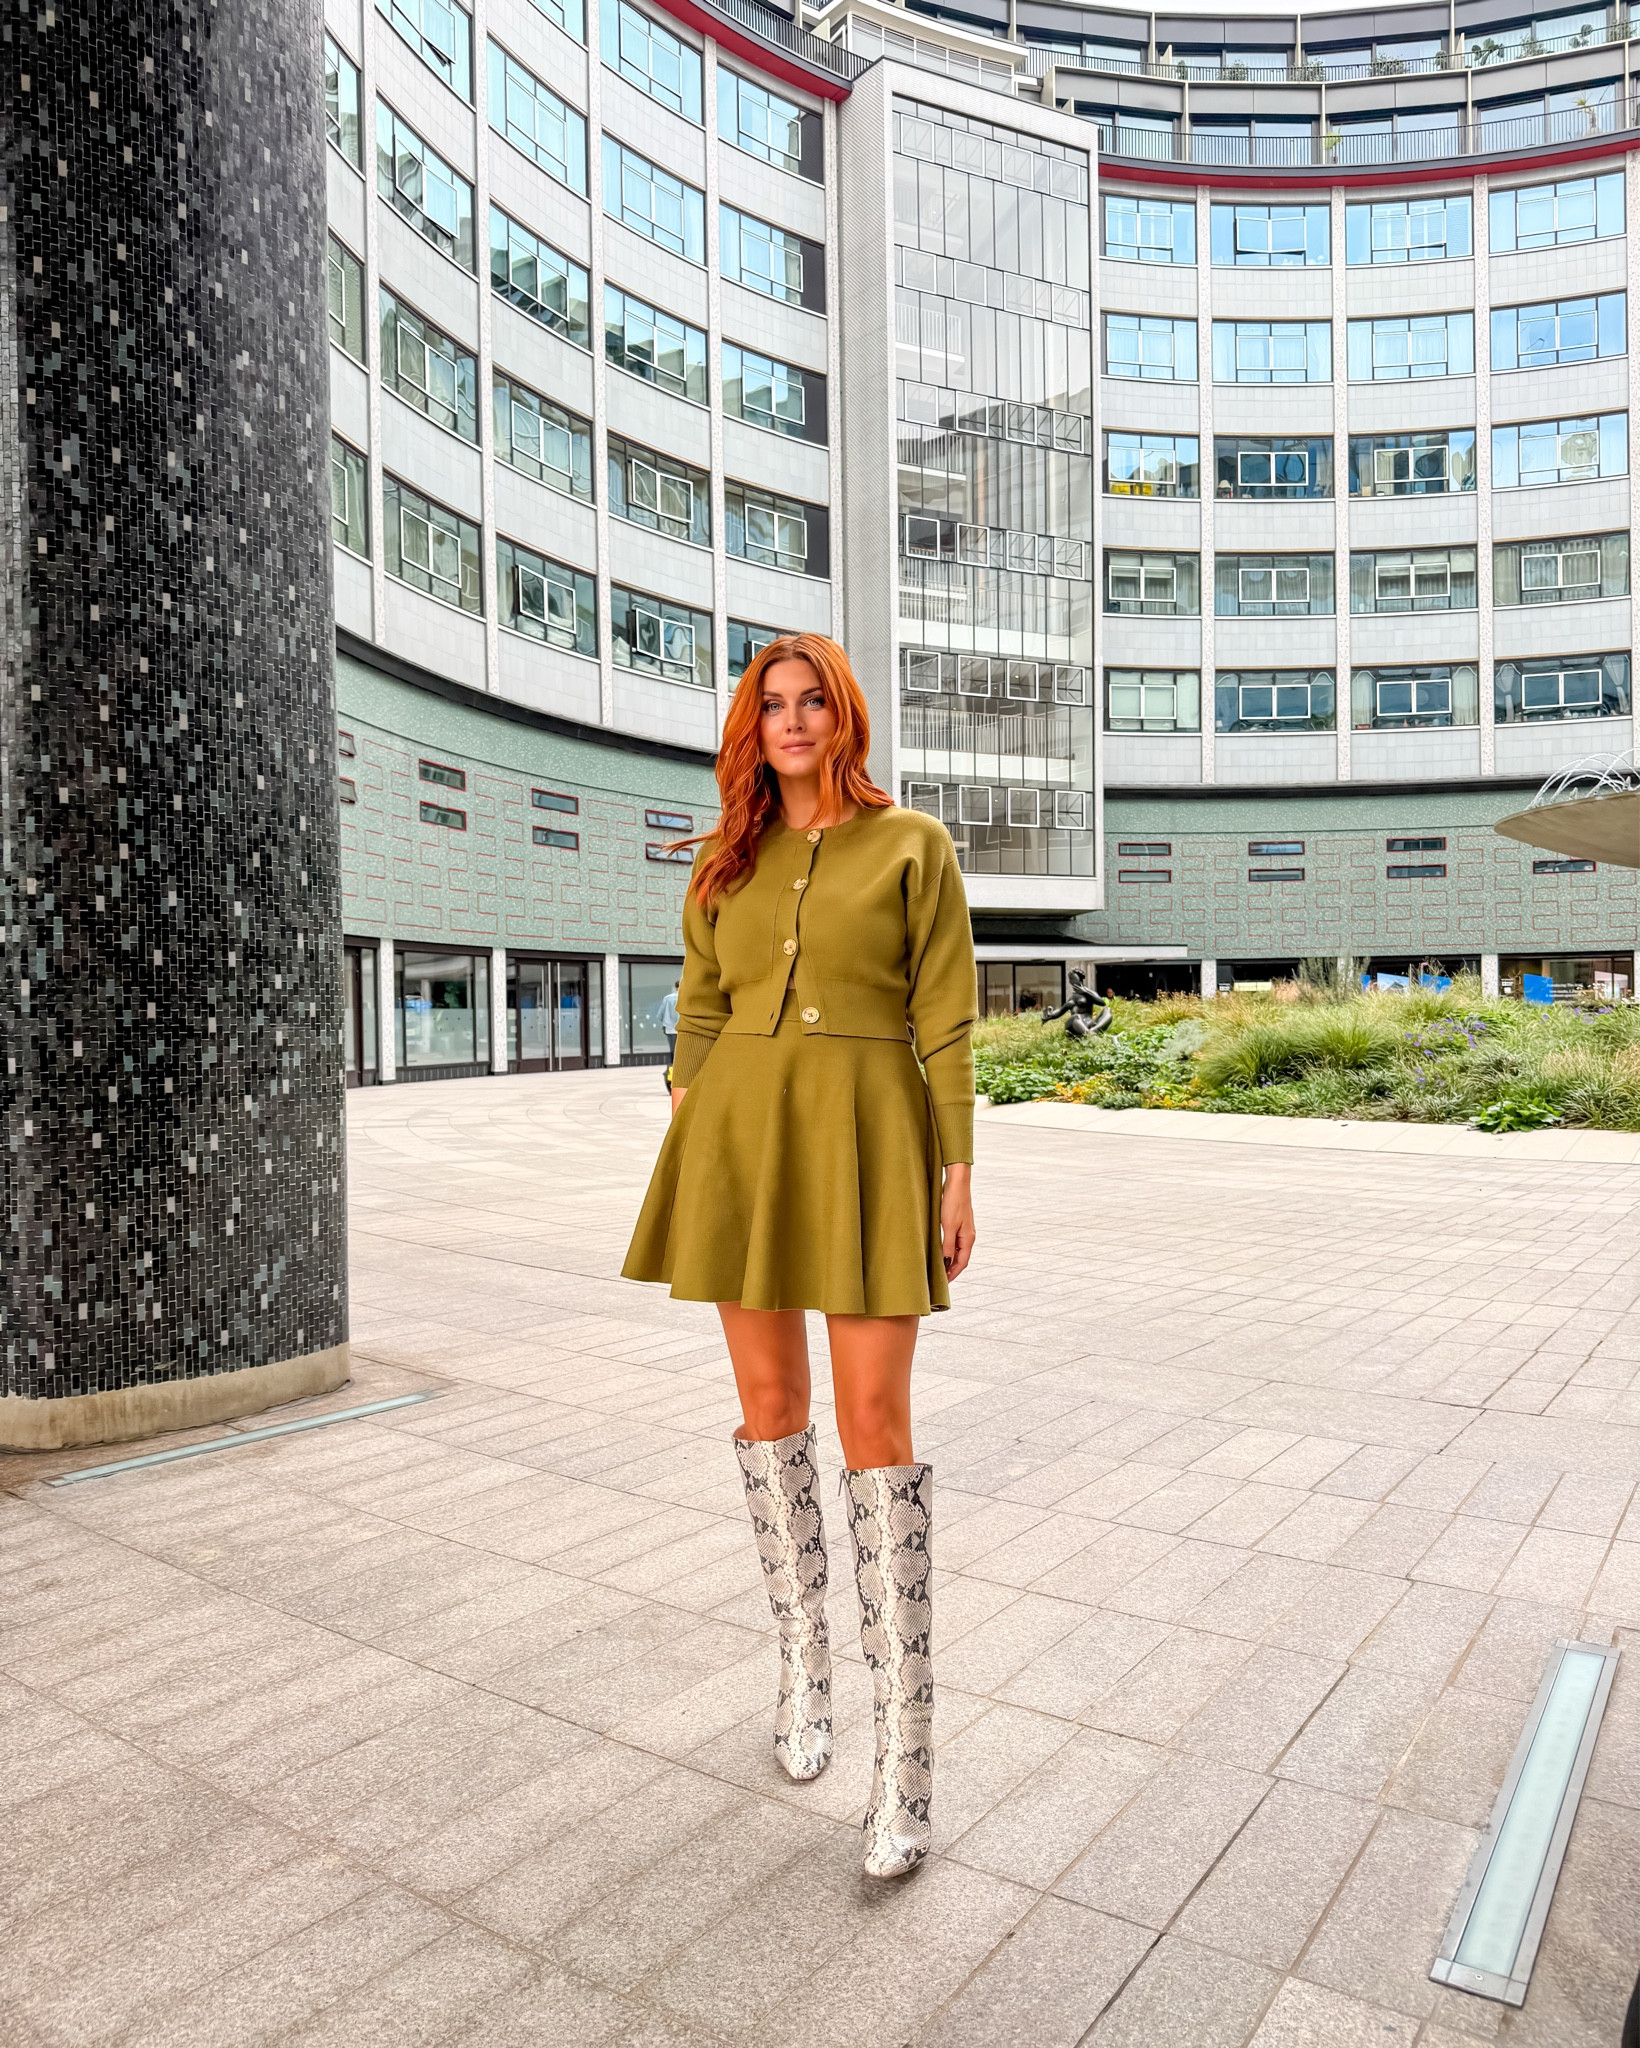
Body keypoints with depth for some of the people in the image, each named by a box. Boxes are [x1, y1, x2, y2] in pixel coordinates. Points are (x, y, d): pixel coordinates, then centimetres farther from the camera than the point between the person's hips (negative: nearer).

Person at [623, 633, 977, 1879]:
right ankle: (805, 1660, 30)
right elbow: (701, 1013, 13)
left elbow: (946, 1019, -1)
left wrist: (957, 1170, -7)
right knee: (769, 1402, 10)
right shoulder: (728, 865, 13)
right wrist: (684, 1152, 6)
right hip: (742, 1133, 4)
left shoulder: (913, 847, 2)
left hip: (867, 1138, -4)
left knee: (875, 1420, -6)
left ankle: (906, 1750, 3)